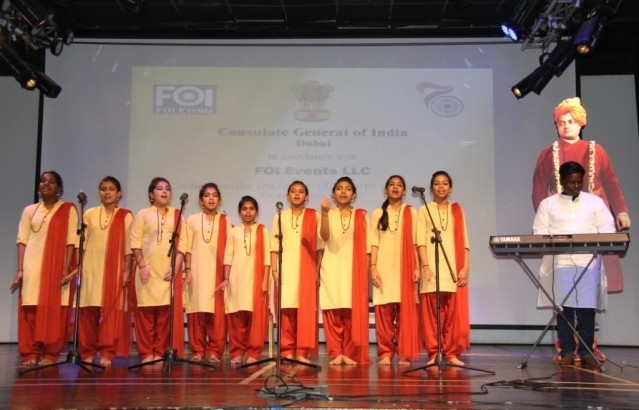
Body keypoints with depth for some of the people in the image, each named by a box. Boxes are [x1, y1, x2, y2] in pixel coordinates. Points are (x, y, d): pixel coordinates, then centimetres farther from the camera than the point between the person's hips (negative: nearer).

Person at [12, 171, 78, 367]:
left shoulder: (68, 209, 4)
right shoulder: (29, 210, 13)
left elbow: (71, 241, -2)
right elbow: (22, 240, 9)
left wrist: (66, 269, -11)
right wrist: (20, 269, 0)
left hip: (56, 266, -3)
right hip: (32, 266, 3)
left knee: (53, 310, -4)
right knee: (30, 312, 0)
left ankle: (50, 354, 1)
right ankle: (31, 354, 6)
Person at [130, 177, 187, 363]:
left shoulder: (177, 215, 12)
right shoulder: (143, 214, 8)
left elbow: (181, 243, 5)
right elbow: (135, 243, 1)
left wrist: (175, 266, -8)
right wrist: (142, 265, -9)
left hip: (169, 270, 1)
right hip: (148, 269, -1)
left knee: (166, 312, -2)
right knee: (146, 311, -2)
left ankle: (160, 352, 4)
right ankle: (146, 353, 3)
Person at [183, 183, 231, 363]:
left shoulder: (225, 221, 8)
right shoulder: (192, 220, 8)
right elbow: (188, 248, 6)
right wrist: (187, 269, -3)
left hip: (217, 272, 0)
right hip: (197, 271, 0)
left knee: (217, 312, -4)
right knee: (197, 310, -2)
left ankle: (214, 350, 2)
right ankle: (198, 350, 6)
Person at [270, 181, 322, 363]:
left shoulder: (314, 216, 7)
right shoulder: (280, 216, 11)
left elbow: (319, 246, 5)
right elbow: (274, 246, 8)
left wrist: (317, 271, -1)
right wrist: (274, 270, -1)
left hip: (307, 270, -1)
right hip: (285, 270, 1)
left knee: (306, 310, -5)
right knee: (286, 310, -3)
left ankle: (302, 352, -1)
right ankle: (287, 351, 4)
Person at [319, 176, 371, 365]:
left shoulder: (361, 216, 9)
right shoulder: (329, 214, 8)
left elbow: (366, 246, 8)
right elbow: (324, 237, -12)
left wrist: (367, 271, 0)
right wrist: (325, 213, -25)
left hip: (354, 270, 0)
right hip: (331, 270, 0)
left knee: (353, 313, -4)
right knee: (332, 312, -4)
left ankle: (350, 353, 4)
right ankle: (336, 353, 3)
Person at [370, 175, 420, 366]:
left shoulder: (411, 212, 9)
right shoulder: (378, 213, 10)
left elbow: (414, 242, 5)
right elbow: (374, 243, 6)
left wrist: (417, 267, -2)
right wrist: (373, 267, -4)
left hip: (405, 267, 0)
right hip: (384, 268, 1)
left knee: (406, 311, -4)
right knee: (384, 311, -4)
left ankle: (405, 353, 2)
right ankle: (385, 353, 4)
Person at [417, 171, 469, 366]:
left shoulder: (457, 210, 15)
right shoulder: (424, 210, 9)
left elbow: (464, 241, 10)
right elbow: (421, 240, -1)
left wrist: (466, 266, -1)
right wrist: (425, 265, -13)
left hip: (454, 269, 2)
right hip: (432, 268, -2)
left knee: (455, 313, -2)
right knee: (432, 313, -4)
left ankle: (451, 353, 5)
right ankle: (434, 353, 2)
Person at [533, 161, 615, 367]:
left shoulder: (595, 202, 11)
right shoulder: (548, 204, 9)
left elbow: (607, 230, 6)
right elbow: (539, 233, 4)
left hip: (589, 262, 1)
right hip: (560, 263, 0)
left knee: (587, 308, -1)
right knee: (564, 308, -1)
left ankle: (586, 351, 7)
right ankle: (567, 351, 6)